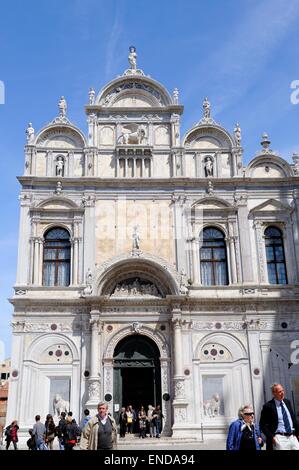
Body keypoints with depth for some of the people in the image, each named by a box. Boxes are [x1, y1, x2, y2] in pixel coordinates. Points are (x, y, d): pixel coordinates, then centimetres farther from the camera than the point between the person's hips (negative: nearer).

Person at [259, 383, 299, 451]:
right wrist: (271, 437, -15)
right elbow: (263, 425, -6)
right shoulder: (268, 406, -7)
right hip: (279, 438, -6)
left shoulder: (287, 402, 12)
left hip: (292, 437, 6)